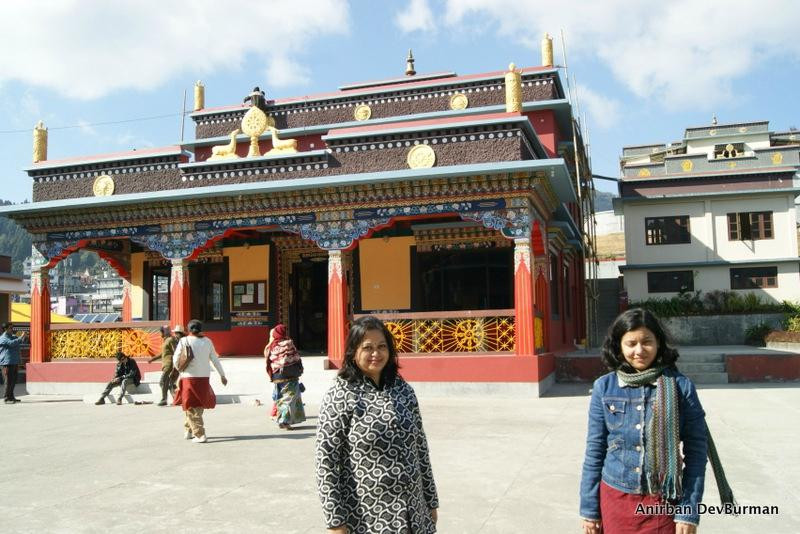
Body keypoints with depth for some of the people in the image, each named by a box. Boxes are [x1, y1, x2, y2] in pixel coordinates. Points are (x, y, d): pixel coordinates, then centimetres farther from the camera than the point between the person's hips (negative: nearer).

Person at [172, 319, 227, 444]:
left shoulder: (184, 341, -5)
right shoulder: (207, 341, 4)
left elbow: (175, 360, -3)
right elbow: (215, 360, 8)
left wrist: (180, 370, 18)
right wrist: (222, 375, 17)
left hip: (189, 377, -3)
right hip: (204, 377, 3)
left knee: (191, 407, 4)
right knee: (198, 406, 19)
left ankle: (200, 435, -3)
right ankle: (189, 431, 29)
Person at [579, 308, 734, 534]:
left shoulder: (681, 387, -6)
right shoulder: (604, 387, -3)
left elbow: (696, 452, -3)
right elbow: (595, 450, 2)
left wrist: (689, 512, -6)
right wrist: (589, 508, 3)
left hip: (663, 502, -1)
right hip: (614, 499, 1)